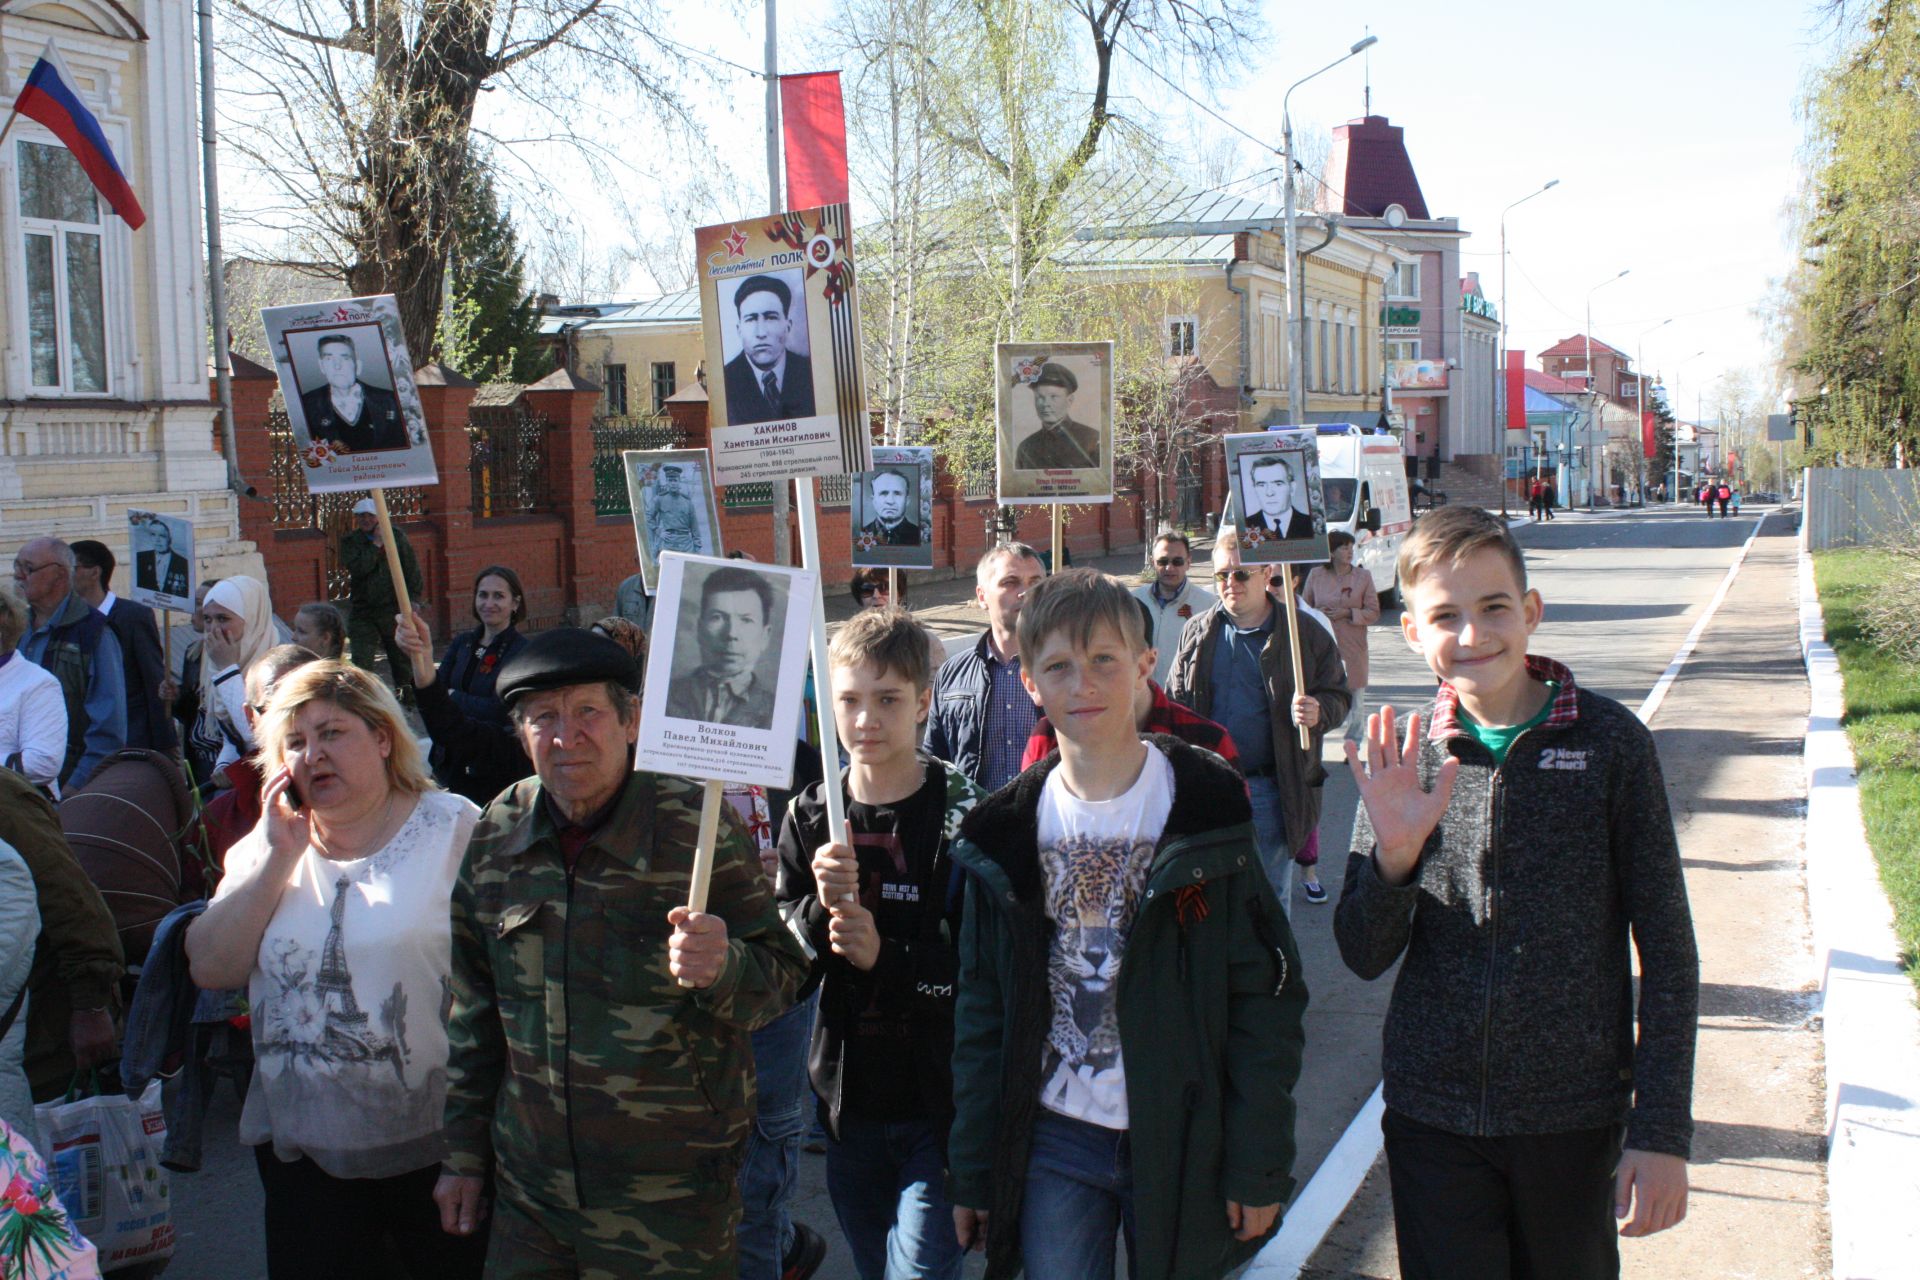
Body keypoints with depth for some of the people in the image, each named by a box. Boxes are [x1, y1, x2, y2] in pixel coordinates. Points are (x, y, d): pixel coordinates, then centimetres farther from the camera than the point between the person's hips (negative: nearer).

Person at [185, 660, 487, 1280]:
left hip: (434, 1142, -4)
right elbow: (211, 969, -2)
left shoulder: (455, 830, -5)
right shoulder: (269, 847, 11)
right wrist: (279, 856, -8)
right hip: (300, 1147, 4)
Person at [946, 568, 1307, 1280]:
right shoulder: (1008, 833, 2)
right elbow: (981, 1013, 8)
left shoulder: (1204, 809, -7)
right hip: (1055, 1142, 2)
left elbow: (1266, 998, -7)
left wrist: (1258, 1166, -9)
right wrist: (972, 1168, 7)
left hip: (1180, 1143, -2)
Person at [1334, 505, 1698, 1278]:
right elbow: (1365, 956, 1)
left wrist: (1662, 1131, -5)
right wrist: (1395, 854, -18)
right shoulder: (1403, 759, -1)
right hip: (1433, 1118, 1)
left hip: (1573, 1119, -1)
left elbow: (1667, 951, -2)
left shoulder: (1608, 742, -6)